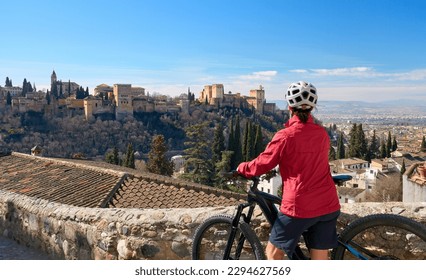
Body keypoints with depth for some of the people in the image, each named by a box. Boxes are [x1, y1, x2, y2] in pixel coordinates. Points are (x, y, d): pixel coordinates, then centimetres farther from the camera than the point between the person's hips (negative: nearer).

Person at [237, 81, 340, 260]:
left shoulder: (286, 136, -12)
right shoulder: (322, 133, 6)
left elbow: (262, 165, -7)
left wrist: (241, 168, 13)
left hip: (299, 207, -6)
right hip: (328, 206, 6)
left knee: (273, 253, 13)